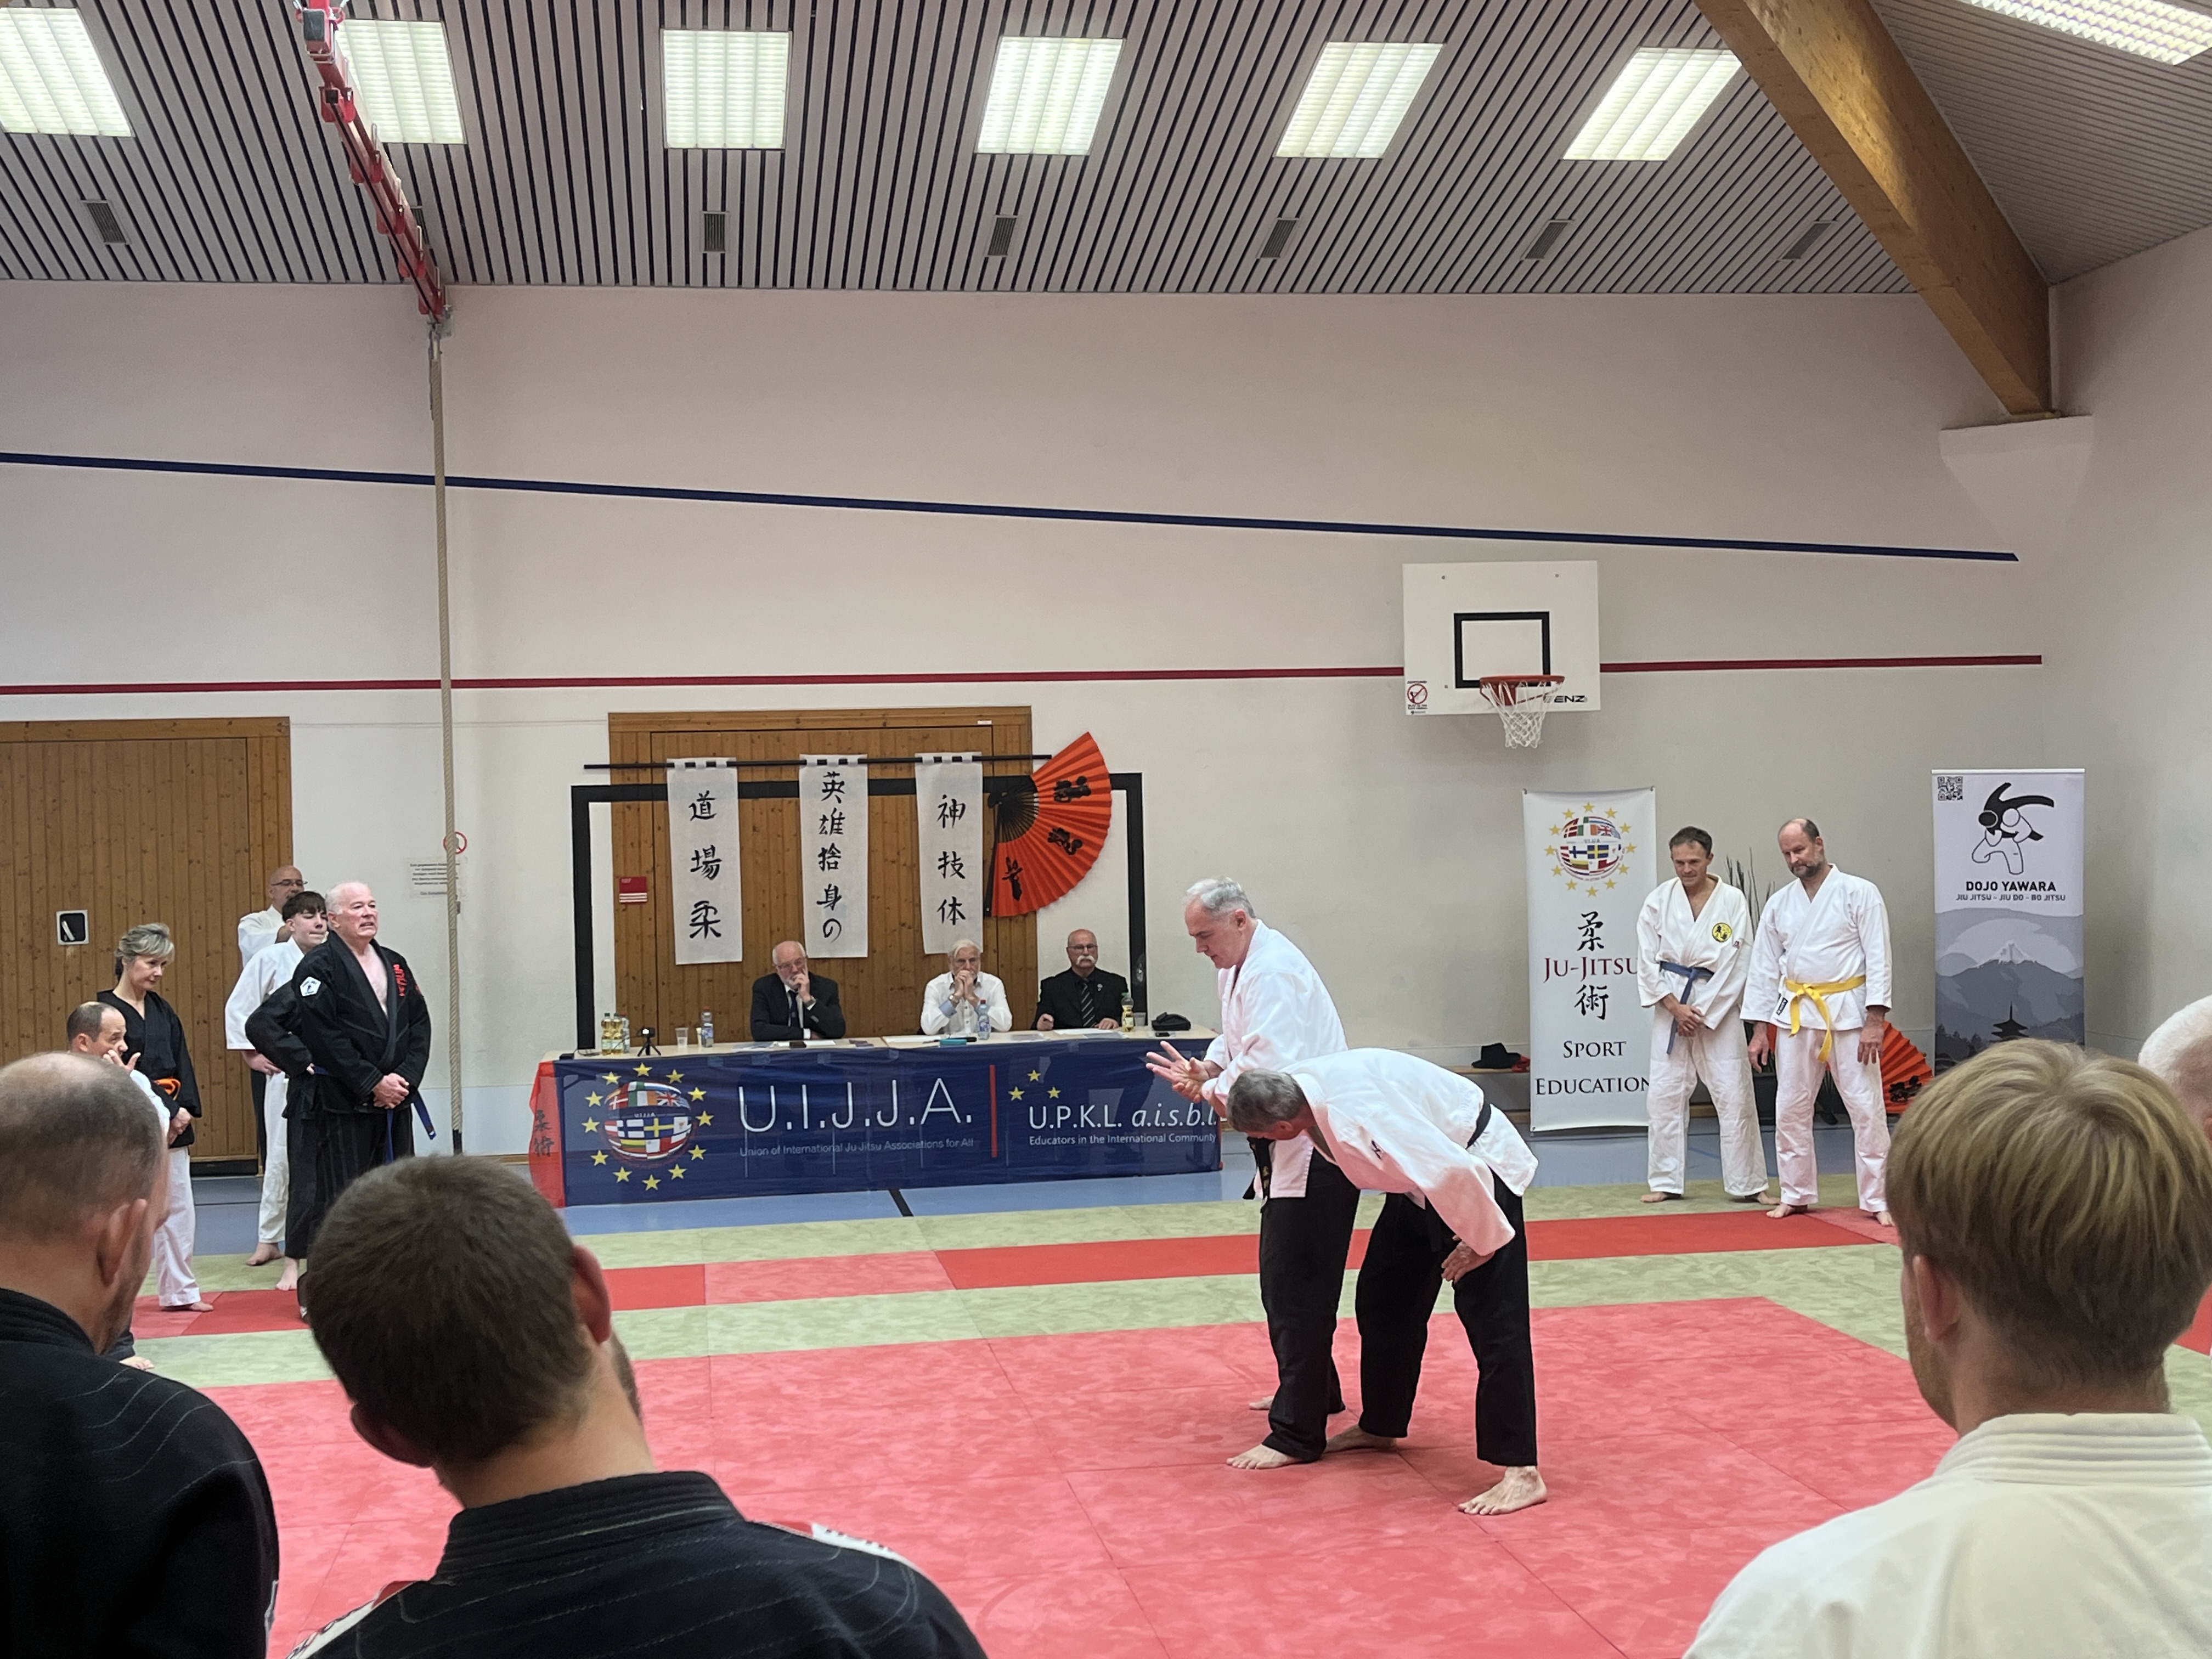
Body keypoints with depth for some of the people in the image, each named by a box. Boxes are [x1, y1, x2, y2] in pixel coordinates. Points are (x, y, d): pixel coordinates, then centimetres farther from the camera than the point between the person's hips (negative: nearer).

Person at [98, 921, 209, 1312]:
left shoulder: (162, 1010, 11)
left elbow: (181, 1063, 9)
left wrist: (185, 1109, -6)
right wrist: (167, 1111, -17)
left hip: (171, 1121, 7)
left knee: (178, 1208, 11)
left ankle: (180, 1291, 22)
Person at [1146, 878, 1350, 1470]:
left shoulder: (1273, 973, -22)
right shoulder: (1240, 966, 11)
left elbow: (1270, 1071, -30)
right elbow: (1236, 1040, 20)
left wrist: (1208, 1090, -16)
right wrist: (1207, 1070, 0)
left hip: (1316, 1147, -11)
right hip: (1288, 1146, 11)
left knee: (1295, 1287, -9)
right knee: (1285, 1280, 23)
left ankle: (1297, 1433, -5)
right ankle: (1314, 1391, 39)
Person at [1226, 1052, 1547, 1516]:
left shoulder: (1358, 1121, -40)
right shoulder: (1298, 1085, -12)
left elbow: (1453, 1171, -40)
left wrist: (1480, 1240, -27)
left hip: (1476, 1170, -10)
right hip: (1424, 1177, 10)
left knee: (1493, 1321, -14)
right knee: (1384, 1300, 17)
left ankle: (1521, 1473, -14)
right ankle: (1380, 1427, 35)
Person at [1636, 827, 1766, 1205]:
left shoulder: (1733, 901, -5)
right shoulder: (1659, 900, -1)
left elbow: (1736, 965, -7)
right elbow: (1647, 962, 0)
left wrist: (1702, 1014, -10)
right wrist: (1676, 1007, -9)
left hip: (1719, 1007, -2)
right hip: (1671, 1005, 2)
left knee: (1735, 1095, -2)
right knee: (1665, 1094, 3)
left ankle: (1748, 1184, 7)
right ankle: (1666, 1181, 14)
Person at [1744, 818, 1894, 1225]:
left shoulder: (1859, 893, -6)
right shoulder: (1779, 903, 8)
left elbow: (1878, 958, -9)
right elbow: (1765, 967, 10)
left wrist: (1875, 1020, -15)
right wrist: (1761, 1028, 8)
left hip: (1847, 1012, -4)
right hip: (1795, 1015, 4)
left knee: (1866, 1106, -3)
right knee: (1790, 1107, 7)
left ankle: (1878, 1200, 4)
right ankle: (1797, 1195, 20)